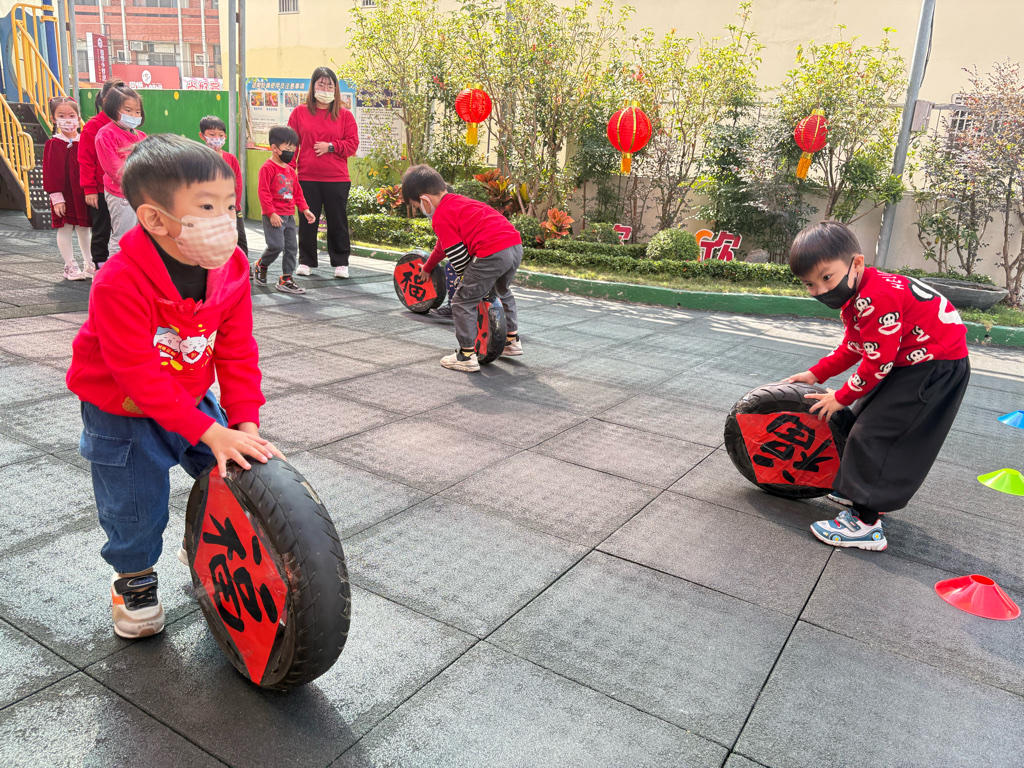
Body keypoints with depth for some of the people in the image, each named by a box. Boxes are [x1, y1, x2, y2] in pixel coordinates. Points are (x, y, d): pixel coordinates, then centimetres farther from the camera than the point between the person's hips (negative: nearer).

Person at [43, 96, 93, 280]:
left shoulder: (84, 142, 6)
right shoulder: (53, 144, -5)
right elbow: (51, 173, -7)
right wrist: (56, 197, -13)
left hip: (83, 194, 4)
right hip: (65, 196, -4)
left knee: (84, 228, 12)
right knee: (65, 229, 2)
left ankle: (89, 265, 21)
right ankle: (70, 267, 9)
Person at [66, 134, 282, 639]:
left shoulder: (231, 269, -16)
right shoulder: (119, 283, -33)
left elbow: (237, 353, -11)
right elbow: (140, 375, -32)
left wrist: (245, 423, -19)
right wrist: (209, 432, -34)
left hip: (192, 397, 5)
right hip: (121, 410, -5)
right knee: (135, 506, 5)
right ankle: (134, 579, 36)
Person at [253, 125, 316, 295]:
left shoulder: (290, 170, 15)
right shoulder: (268, 168, -9)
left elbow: (297, 192, 22)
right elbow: (263, 192, -14)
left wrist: (305, 209, 11)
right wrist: (271, 213, -18)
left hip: (289, 216, 8)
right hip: (274, 216, -8)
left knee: (291, 247, 6)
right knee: (277, 245, -15)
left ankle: (286, 280, 13)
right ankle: (260, 266, 13)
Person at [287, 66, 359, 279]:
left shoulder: (345, 115, 8)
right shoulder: (299, 112, 8)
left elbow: (353, 144, 3)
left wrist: (330, 146, -11)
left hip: (337, 178, 0)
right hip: (307, 178, 1)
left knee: (338, 221, 3)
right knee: (307, 220, 5)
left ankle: (340, 263, 14)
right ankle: (306, 261, 18)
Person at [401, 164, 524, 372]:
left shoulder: (440, 217, -1)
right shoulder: (458, 201, 28)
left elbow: (458, 258, -7)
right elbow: (443, 246, 44)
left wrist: (469, 277, 13)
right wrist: (427, 267, 58)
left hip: (492, 254, -10)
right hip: (515, 245, 10)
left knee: (462, 302, 4)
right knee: (503, 292, 34)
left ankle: (467, 356, 9)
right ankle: (512, 340, 44)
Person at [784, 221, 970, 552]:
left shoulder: (877, 298, -28)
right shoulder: (855, 296, 5)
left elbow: (878, 363, -24)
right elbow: (853, 347, 16)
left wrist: (841, 397, -11)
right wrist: (815, 374, 10)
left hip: (936, 368, -11)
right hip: (908, 362, 11)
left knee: (871, 436, -11)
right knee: (857, 418, 17)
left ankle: (866, 524, -5)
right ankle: (858, 491, 32)